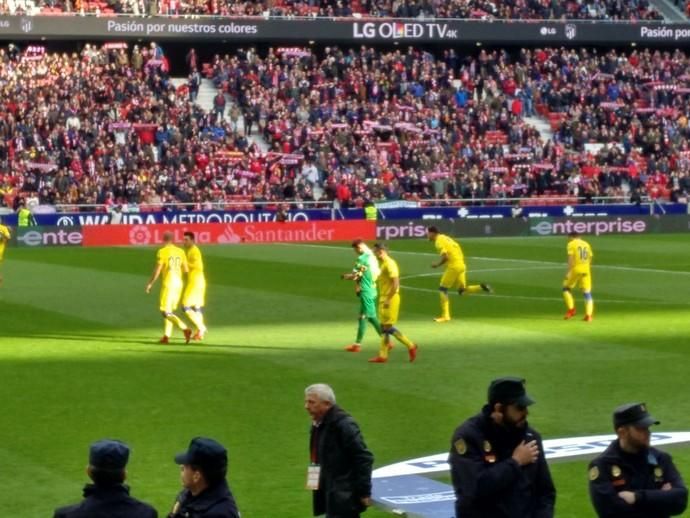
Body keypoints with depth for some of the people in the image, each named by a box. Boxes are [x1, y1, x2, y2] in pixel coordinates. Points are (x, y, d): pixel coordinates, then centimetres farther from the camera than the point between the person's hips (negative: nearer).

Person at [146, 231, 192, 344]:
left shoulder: (162, 252, -9)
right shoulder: (181, 252, 6)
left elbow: (157, 270, -11)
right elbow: (186, 270, 7)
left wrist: (150, 283, 2)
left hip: (167, 284, -6)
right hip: (178, 284, 6)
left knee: (166, 312, -5)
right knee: (170, 311, 16)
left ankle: (185, 329, -24)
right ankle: (166, 336, 13)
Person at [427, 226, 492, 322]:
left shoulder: (438, 242, -10)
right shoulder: (445, 238, 18)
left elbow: (445, 257, -20)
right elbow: (458, 248, 21)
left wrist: (437, 264, -6)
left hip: (453, 266, -9)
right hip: (461, 265, 9)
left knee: (442, 289, -1)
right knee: (462, 290, 17)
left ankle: (445, 315, -5)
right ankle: (481, 287, -4)